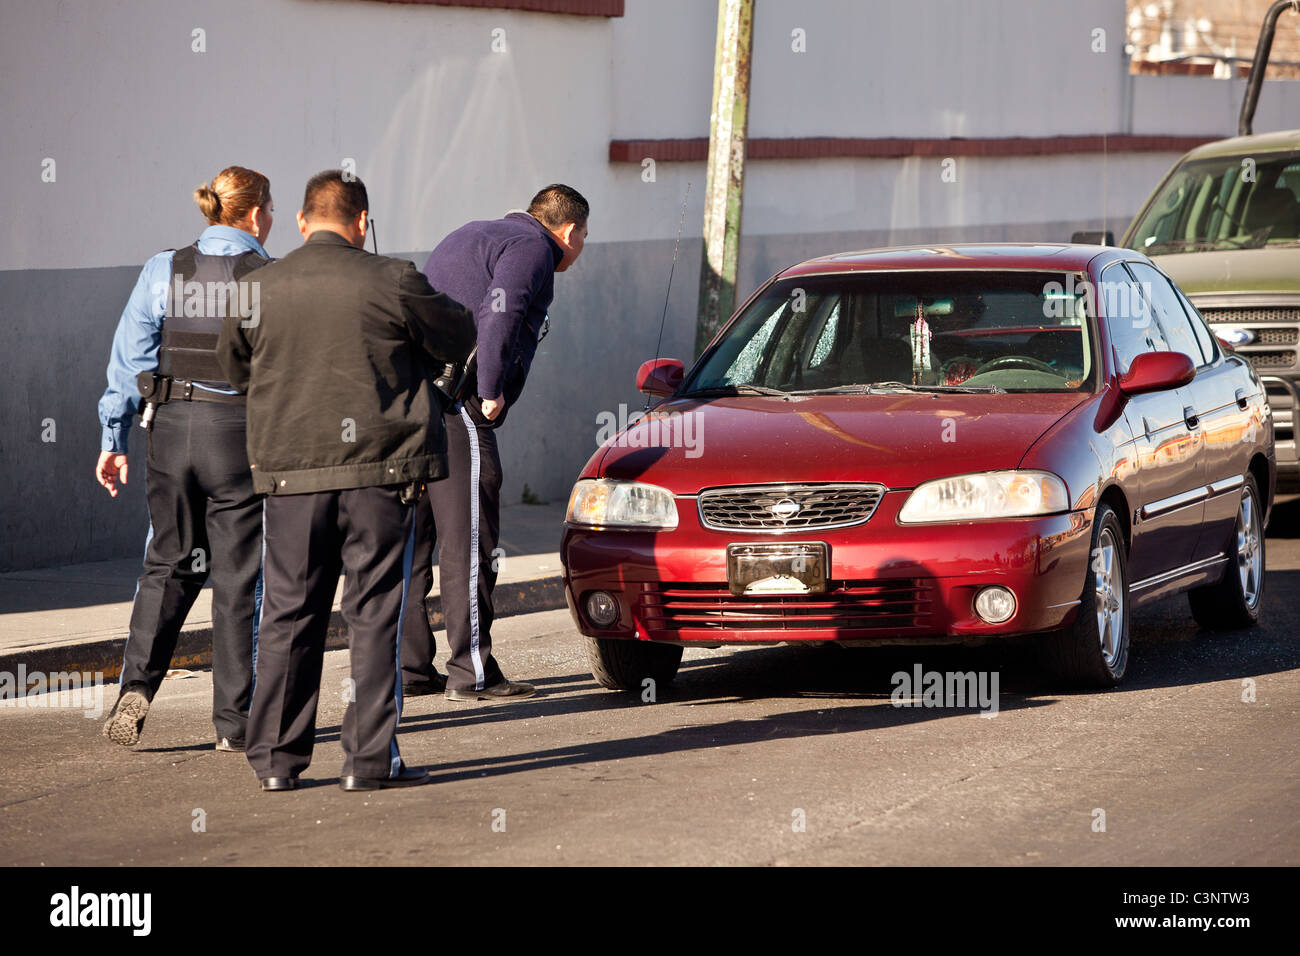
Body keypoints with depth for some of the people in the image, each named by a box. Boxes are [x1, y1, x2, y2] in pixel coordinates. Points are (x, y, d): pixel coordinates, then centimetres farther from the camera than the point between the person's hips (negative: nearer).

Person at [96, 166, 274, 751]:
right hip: (243, 435, -2)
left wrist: (113, 440, 8)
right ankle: (234, 721, 9)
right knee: (239, 576, 7)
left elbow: (129, 359, 1)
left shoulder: (164, 271, -1)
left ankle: (138, 681, -4)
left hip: (172, 429, 2)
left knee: (168, 565, 16)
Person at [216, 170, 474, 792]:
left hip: (289, 468, 3)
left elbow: (234, 367, 15)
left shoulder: (258, 289, 0)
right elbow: (458, 342, 6)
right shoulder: (390, 282, -7)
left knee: (288, 614, 10)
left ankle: (276, 757, 12)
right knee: (375, 613, 3)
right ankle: (369, 758, 2)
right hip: (378, 468, -2)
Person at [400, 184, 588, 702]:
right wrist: (490, 389, -14)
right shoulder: (532, 249, -2)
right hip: (456, 407, -9)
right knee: (468, 540, -6)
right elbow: (498, 314, -20)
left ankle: (409, 666, 14)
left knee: (412, 538, 12)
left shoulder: (473, 237, 28)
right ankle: (472, 671, -5)